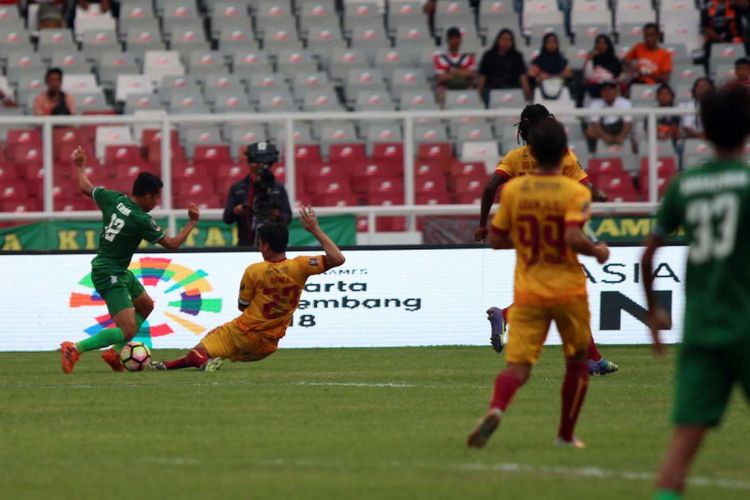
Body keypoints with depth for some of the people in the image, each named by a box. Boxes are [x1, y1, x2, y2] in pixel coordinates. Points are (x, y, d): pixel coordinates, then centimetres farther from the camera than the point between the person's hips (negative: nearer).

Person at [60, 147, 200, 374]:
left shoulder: (113, 199, -4)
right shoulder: (142, 220, -21)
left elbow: (86, 188, 13)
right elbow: (172, 244, -10)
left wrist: (79, 167, 32)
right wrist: (192, 222, 3)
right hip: (109, 275, -10)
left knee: (146, 306, 26)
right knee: (128, 330, -16)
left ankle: (114, 353, 23)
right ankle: (75, 349, -20)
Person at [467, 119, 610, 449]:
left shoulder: (512, 190, 0)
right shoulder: (575, 192, -11)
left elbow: (496, 239, 6)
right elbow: (573, 237, -24)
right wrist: (597, 251, -6)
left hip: (528, 294, 2)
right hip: (568, 291, -2)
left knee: (517, 366, -4)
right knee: (577, 362, 20)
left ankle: (496, 409, -35)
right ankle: (566, 434, 25)